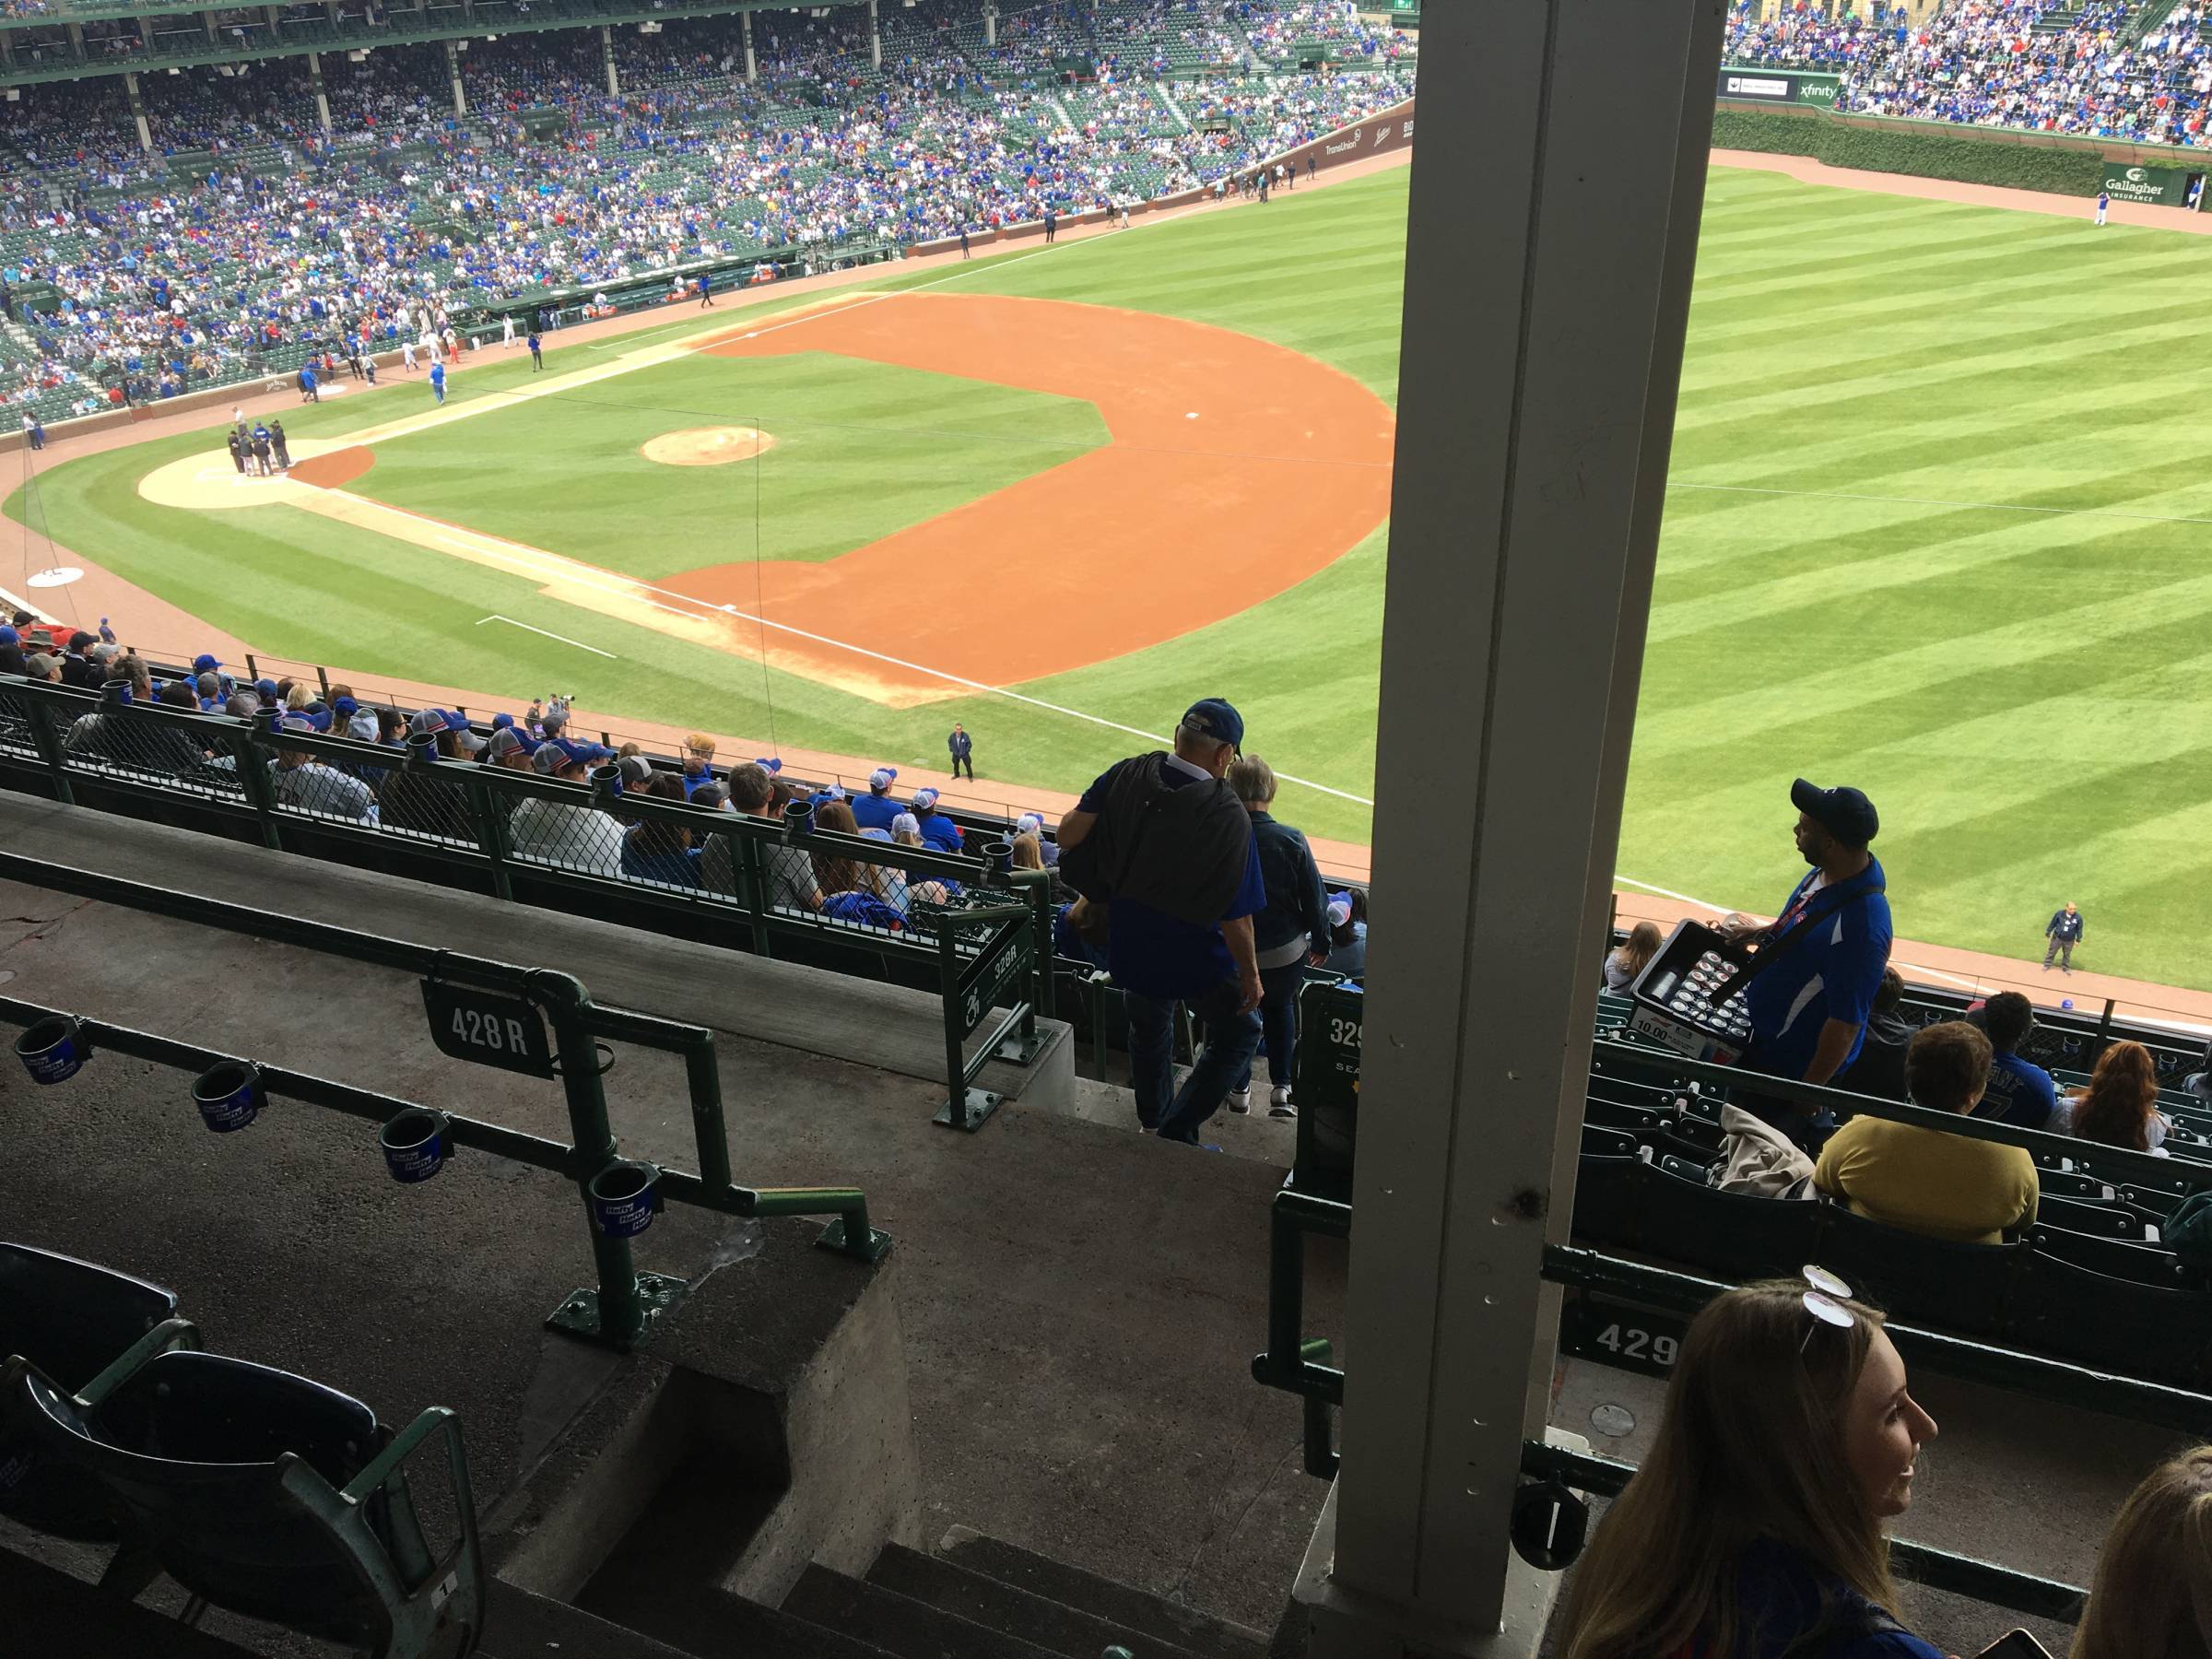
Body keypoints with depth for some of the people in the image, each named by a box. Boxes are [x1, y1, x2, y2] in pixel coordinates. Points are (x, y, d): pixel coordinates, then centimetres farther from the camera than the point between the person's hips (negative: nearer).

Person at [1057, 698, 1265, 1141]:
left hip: (1130, 948, 5)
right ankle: (1176, 1134, 17)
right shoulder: (1229, 815, -26)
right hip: (1195, 957, -5)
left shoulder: (1126, 776, -15)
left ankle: (1153, 1123, 53)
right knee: (1240, 1032, 20)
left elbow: (1067, 834, -12)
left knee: (1148, 1031, 31)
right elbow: (1235, 917, -21)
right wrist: (1250, 973, -6)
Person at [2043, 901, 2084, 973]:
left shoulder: (2078, 917, -13)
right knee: (2052, 951, 12)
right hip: (2057, 937, 0)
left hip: (2069, 941, 0)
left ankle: (2066, 968, 34)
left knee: (2067, 954, 16)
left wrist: (2078, 940, 2)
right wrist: (2048, 932, 4)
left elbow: (2079, 929, -1)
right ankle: (2047, 965, 28)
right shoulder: (2059, 914, -16)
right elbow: (2053, 923, -2)